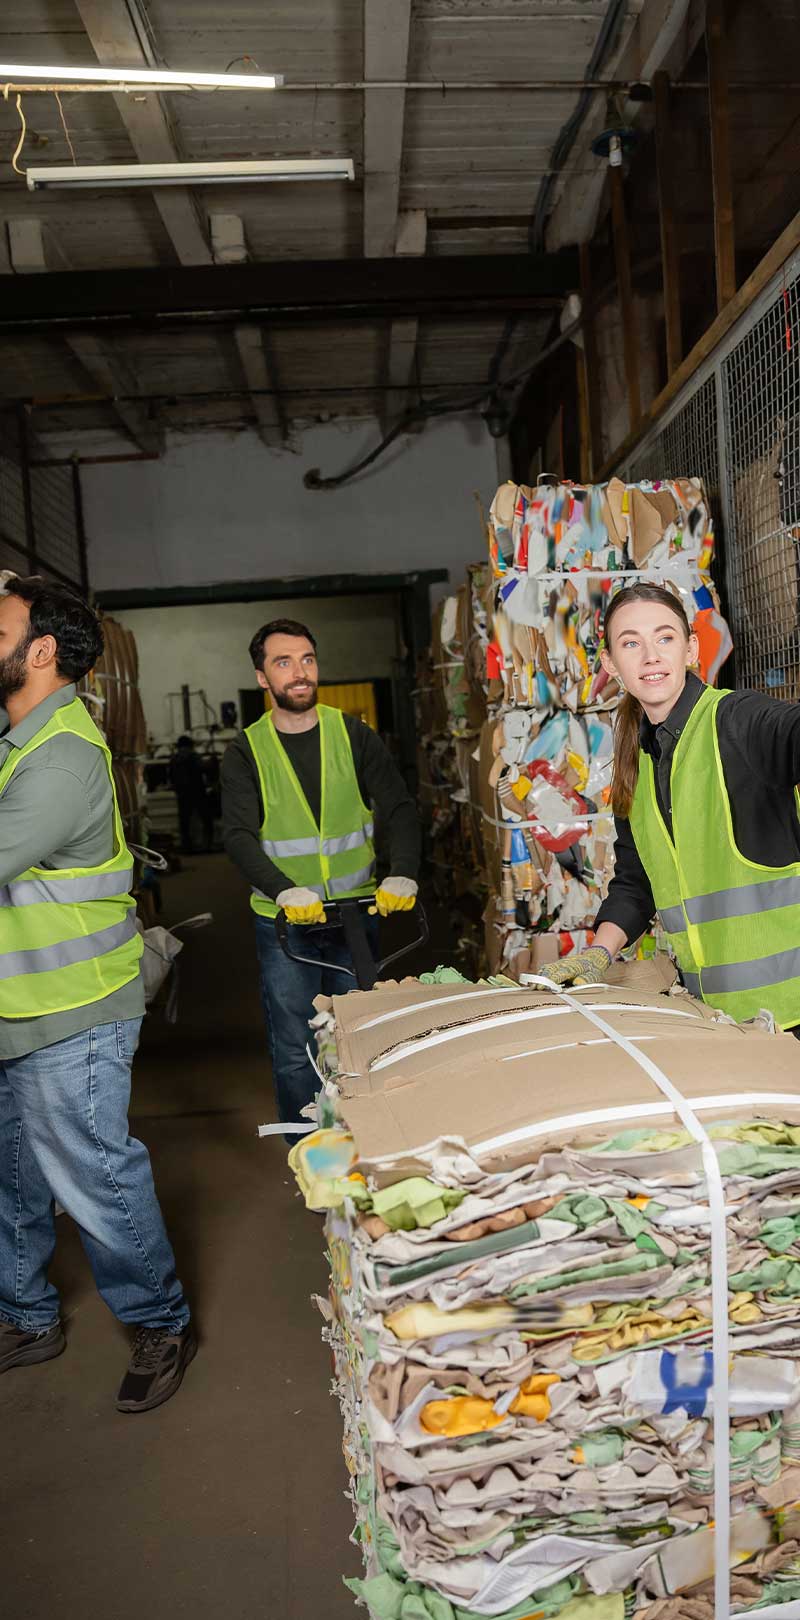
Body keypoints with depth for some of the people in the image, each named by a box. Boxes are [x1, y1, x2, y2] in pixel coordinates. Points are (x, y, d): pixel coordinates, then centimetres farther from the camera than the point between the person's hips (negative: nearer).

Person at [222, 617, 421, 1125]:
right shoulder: (247, 751, -1)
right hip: (285, 920, -1)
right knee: (295, 1053, 3)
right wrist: (285, 891, -29)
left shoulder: (355, 735, 2)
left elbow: (401, 810, -4)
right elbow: (240, 837, -11)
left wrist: (402, 875, -22)